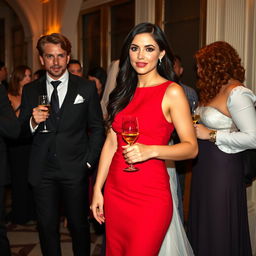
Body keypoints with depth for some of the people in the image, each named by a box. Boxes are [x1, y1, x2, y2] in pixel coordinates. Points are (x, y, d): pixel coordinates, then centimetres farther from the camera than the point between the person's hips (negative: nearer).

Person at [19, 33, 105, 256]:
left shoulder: (87, 88, 0)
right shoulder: (30, 90, 6)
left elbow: (97, 128, 3)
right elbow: (22, 132, 8)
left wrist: (89, 162, -4)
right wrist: (33, 121, -14)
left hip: (75, 170, -1)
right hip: (42, 170, 2)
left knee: (79, 225, 10)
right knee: (47, 226, 12)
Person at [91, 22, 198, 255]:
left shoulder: (172, 92, -7)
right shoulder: (125, 92, 9)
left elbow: (191, 147, -9)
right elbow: (111, 142, 9)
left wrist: (151, 150, -25)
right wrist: (97, 188, 6)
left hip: (150, 196, -5)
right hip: (115, 192, 6)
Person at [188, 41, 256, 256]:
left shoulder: (237, 93, -17)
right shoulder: (214, 91, 11)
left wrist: (210, 134, -20)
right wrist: (194, 126, 4)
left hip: (223, 168, -9)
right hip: (204, 165, 9)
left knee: (219, 229, 5)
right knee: (202, 226, 19)